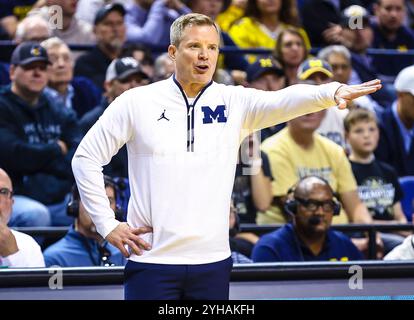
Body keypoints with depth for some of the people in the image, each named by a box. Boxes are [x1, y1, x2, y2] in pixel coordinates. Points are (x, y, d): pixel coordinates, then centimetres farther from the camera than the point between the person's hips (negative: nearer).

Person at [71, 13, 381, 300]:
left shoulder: (234, 102, 3)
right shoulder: (136, 102, 0)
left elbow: (283, 100, -15)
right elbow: (86, 157, 5)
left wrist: (332, 92, -35)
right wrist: (107, 225, 0)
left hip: (212, 262, 2)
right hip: (152, 260, -2)